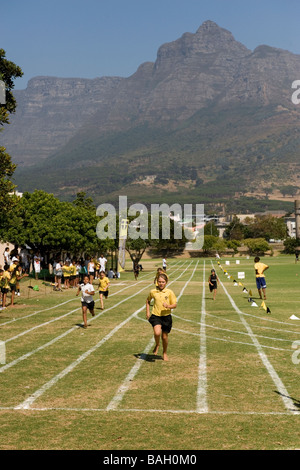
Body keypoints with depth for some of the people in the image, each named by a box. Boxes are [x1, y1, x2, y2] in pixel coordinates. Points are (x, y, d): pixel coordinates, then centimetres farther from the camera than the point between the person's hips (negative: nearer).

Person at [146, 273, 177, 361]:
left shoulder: (170, 292, -4)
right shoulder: (153, 292, 0)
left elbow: (175, 305, -1)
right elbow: (148, 301, 19)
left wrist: (168, 306, -22)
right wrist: (147, 312, 11)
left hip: (166, 316, 0)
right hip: (155, 315, 0)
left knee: (165, 336, 8)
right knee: (157, 333, -23)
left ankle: (165, 353, 33)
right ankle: (157, 345, 11)